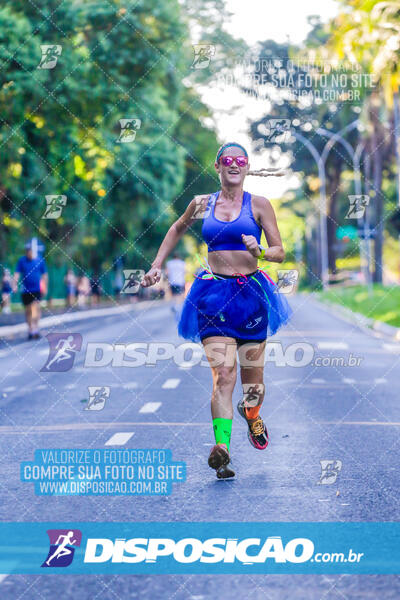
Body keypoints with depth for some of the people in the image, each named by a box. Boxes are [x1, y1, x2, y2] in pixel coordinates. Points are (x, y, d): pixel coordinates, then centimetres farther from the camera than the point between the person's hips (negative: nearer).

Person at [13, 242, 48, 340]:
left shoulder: (40, 260, 1)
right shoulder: (21, 261, 2)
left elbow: (44, 275, 9)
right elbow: (17, 274, 0)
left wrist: (45, 287, 8)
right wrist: (14, 285, -13)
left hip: (37, 290, -2)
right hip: (26, 290, 2)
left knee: (36, 308, -16)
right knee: (28, 310, 9)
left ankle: (35, 328, -17)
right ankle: (30, 329, 22)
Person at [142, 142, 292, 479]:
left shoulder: (259, 205, 2)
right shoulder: (202, 204, 7)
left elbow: (280, 252, 2)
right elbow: (178, 229, 27)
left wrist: (259, 253, -18)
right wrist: (157, 266, 23)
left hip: (251, 293, 0)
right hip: (214, 293, 0)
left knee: (252, 378, 11)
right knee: (223, 373, -16)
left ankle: (252, 416, 45)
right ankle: (222, 450, -25)